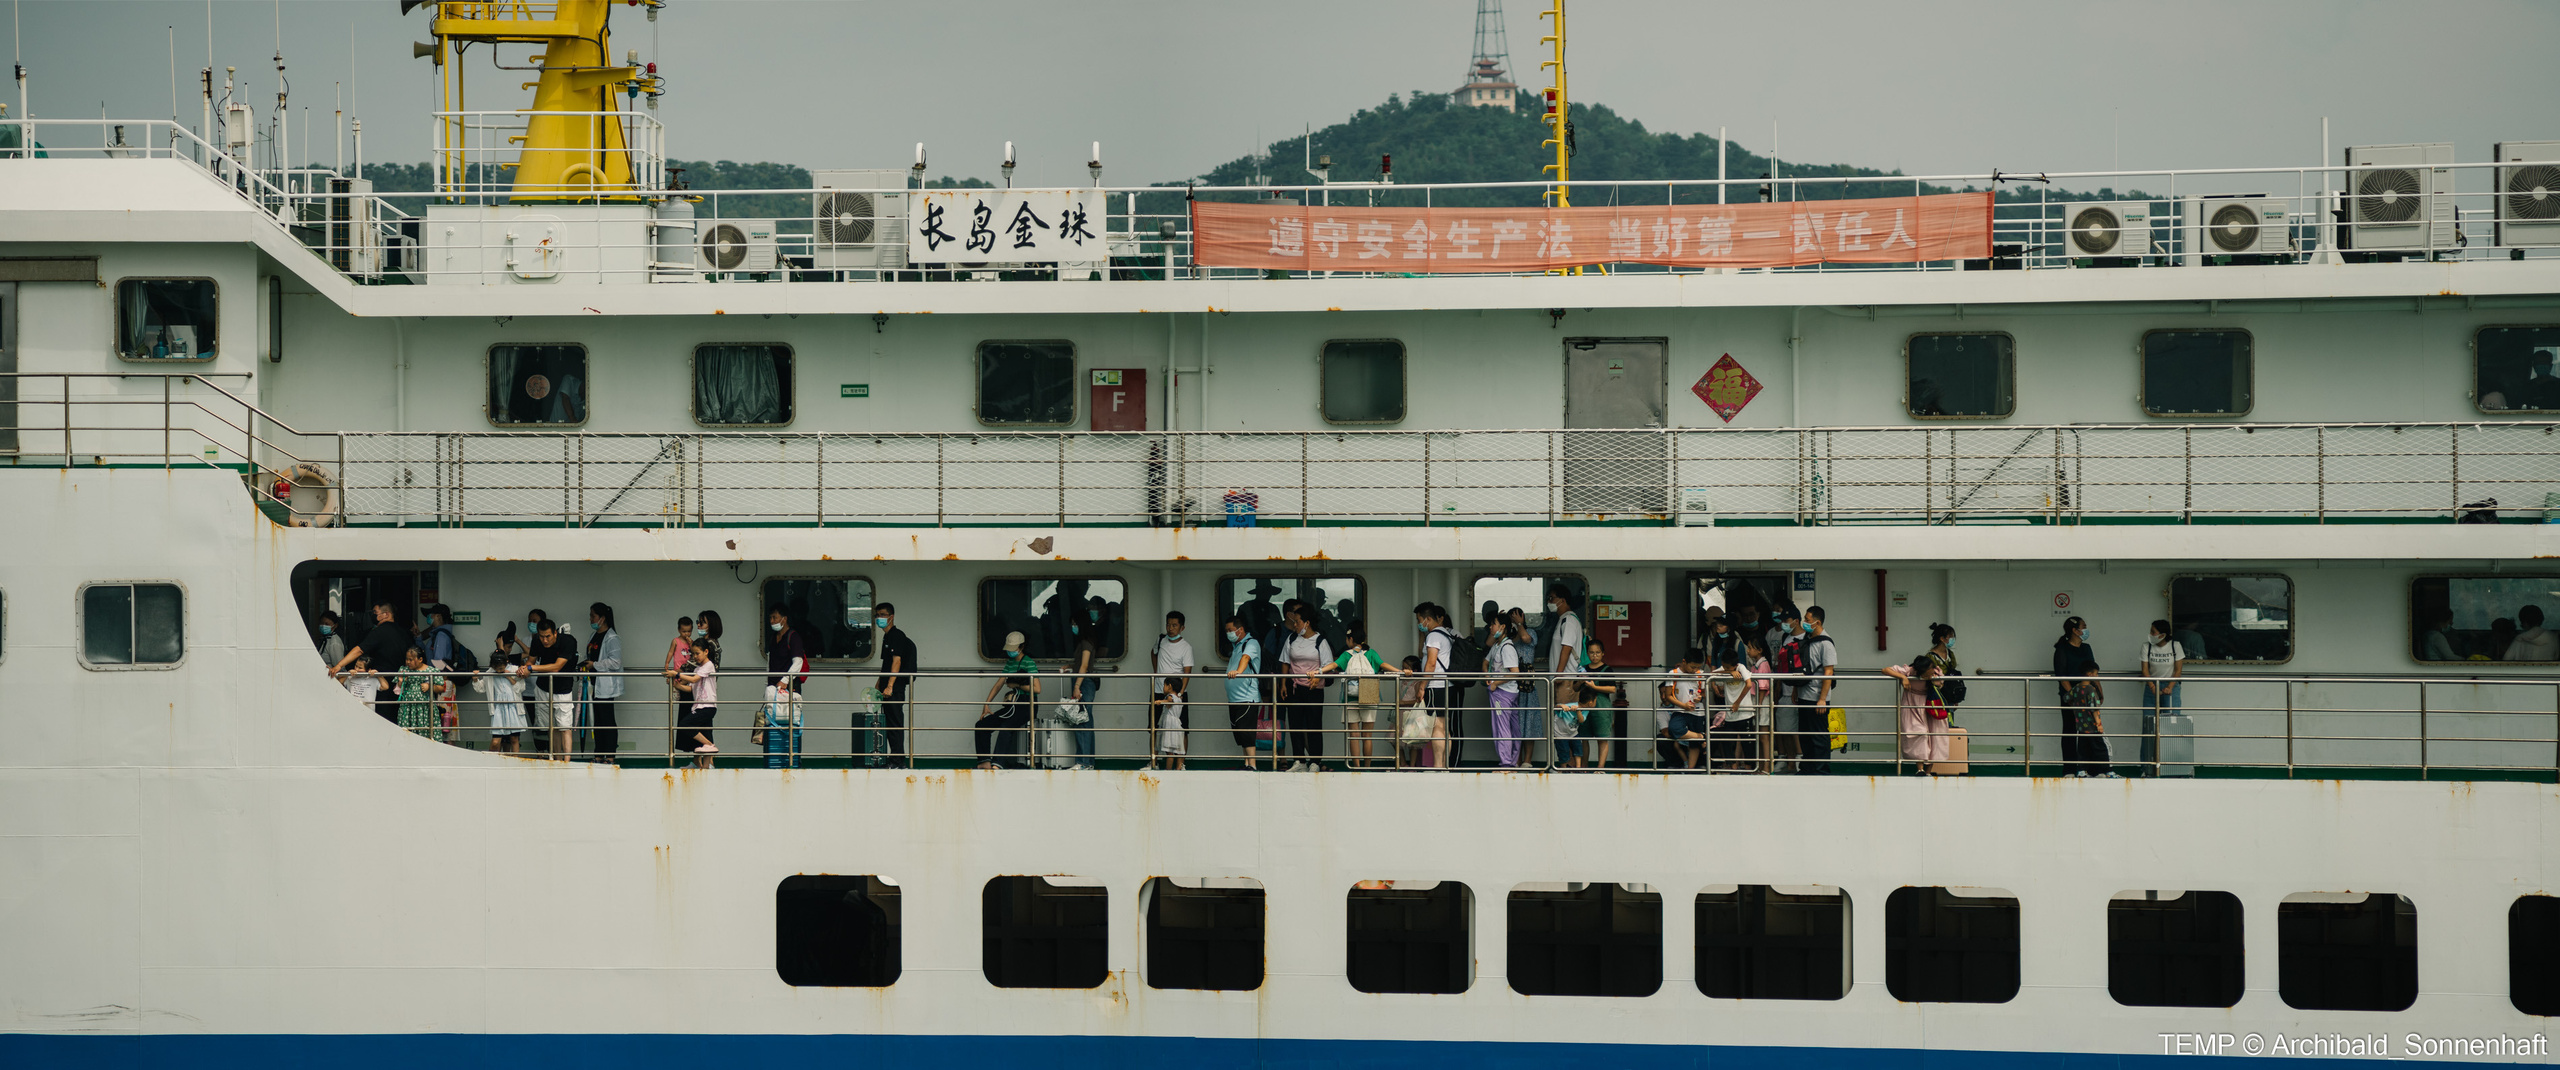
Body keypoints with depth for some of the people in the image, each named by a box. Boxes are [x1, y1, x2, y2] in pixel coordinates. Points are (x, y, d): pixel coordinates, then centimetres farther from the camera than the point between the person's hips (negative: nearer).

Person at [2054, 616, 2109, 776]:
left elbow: (2093, 672, 20)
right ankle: (2069, 770, -2)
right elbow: (2061, 675, -8)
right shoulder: (2062, 649, -3)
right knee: (2070, 733, -3)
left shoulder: (2086, 648, 17)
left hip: (2088, 694, 6)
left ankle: (2087, 768, -1)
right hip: (2070, 696, -6)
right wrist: (2071, 693, -16)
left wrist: (2100, 692, 11)